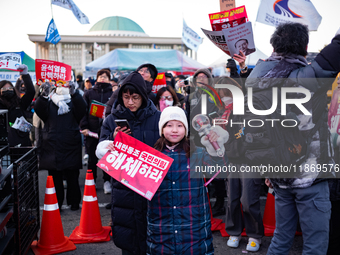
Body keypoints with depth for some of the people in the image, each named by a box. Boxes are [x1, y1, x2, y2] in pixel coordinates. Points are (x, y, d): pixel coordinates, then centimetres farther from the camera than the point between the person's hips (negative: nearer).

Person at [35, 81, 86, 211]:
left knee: (72, 177, 6)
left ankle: (74, 202, 19)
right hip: (52, 145, 1)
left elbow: (82, 109, -15)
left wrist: (74, 93, -30)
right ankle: (56, 204, 16)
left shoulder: (74, 101, 6)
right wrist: (44, 95, -29)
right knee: (54, 177, 6)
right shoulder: (49, 101, 8)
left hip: (70, 147, -1)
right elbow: (39, 110, -11)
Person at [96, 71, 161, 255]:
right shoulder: (112, 119, 4)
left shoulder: (157, 118, -1)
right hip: (123, 186, 1)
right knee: (127, 237, 7)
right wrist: (114, 141, -17)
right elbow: (100, 150, 2)